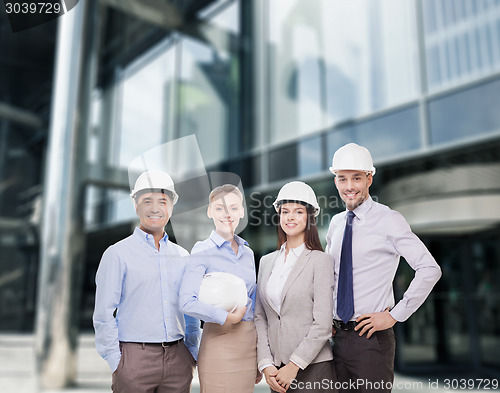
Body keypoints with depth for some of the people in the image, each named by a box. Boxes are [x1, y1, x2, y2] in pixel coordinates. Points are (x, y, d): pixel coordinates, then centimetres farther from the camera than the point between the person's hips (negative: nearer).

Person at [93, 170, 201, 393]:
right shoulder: (117, 254, -2)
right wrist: (115, 362, -7)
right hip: (135, 357, -3)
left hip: (178, 358, 4)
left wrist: (192, 353, 10)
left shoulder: (182, 256, 10)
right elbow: (103, 314, -4)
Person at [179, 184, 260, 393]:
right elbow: (187, 302, -21)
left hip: (250, 341, 6)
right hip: (219, 342, -6)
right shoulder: (203, 251, -8)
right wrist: (228, 317, -12)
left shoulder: (247, 252, 11)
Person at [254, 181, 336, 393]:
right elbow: (260, 317, 7)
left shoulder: (320, 260, -7)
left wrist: (294, 365, -11)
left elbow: (322, 325, -10)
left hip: (313, 367, -4)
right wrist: (266, 364, -2)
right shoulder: (266, 262, 9)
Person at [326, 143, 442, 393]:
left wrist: (394, 316, -15)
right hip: (337, 335, 6)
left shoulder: (388, 220, -11)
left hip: (372, 337, -6)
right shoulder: (336, 223, 8)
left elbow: (430, 270, -17)